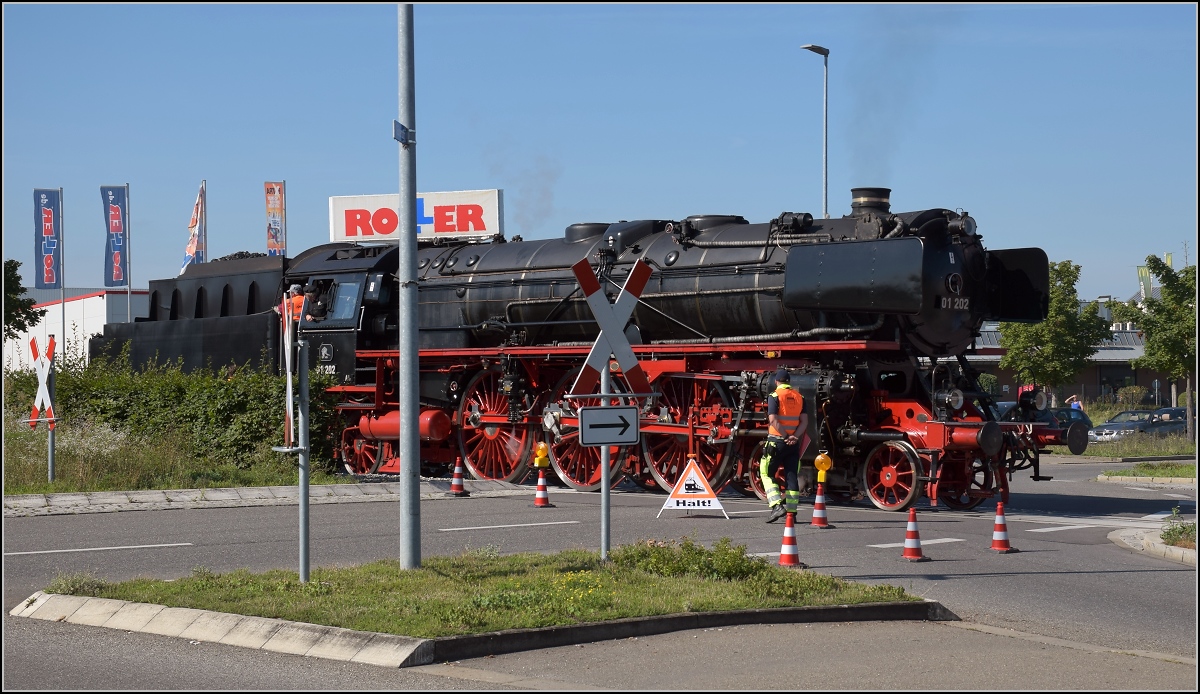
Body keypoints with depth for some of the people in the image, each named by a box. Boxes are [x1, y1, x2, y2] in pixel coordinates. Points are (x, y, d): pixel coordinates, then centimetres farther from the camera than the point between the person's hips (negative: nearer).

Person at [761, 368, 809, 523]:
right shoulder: (799, 397, 8)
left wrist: (786, 437, -12)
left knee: (767, 473, 4)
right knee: (792, 476, 9)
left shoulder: (774, 396, -7)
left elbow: (773, 420, -16)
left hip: (776, 441, -4)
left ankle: (777, 506, -11)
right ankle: (791, 510, 8)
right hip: (794, 444, 5)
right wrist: (794, 437, -10)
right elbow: (804, 421, 1)